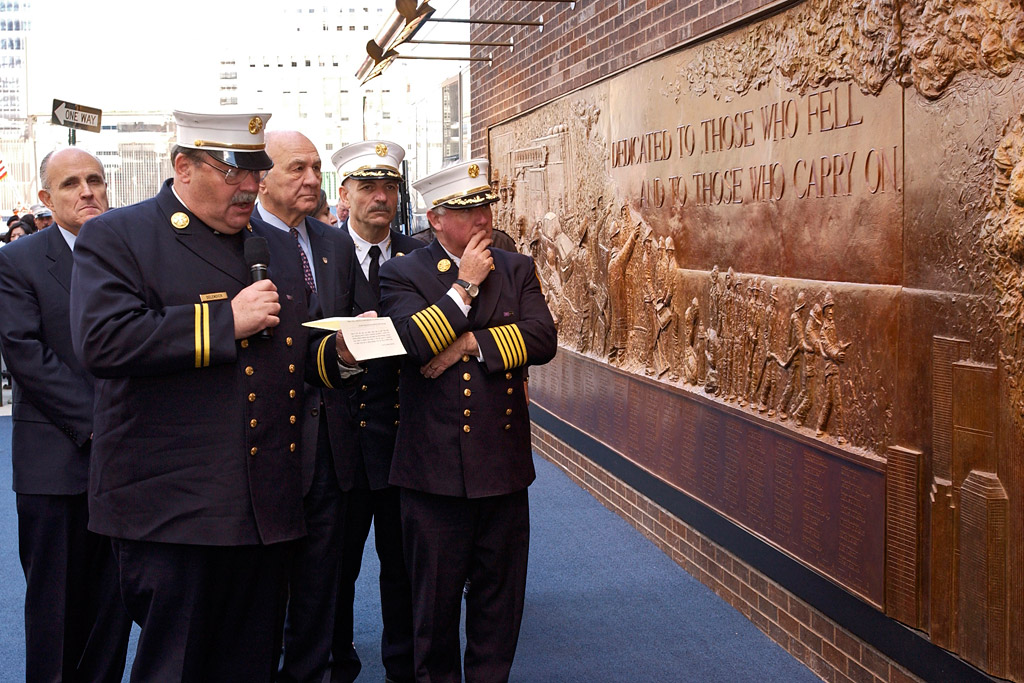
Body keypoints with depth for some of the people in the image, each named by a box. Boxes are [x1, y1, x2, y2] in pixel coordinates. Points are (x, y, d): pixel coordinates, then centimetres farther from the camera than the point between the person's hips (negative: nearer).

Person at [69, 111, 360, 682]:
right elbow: (102, 341, -19)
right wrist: (226, 320, -18)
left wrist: (337, 350, 3)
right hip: (173, 513, -6)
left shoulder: (280, 248, 18)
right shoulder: (116, 238, -2)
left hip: (267, 508, 6)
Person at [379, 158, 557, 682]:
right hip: (435, 466, -3)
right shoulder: (402, 274, -2)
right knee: (435, 595, 11)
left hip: (504, 462, 3)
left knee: (499, 593, 14)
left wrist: (469, 344, -15)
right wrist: (466, 284, -13)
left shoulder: (517, 269, 8)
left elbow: (543, 339, -7)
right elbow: (414, 343, -19)